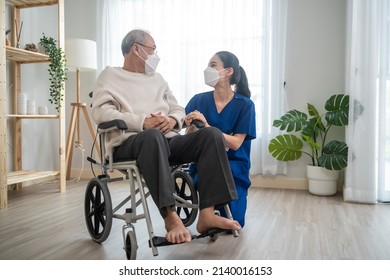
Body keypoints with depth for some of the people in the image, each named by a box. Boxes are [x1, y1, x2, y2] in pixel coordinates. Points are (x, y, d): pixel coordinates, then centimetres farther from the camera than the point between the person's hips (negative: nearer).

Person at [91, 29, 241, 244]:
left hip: (168, 140, 6)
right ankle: (170, 216, -39)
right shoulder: (110, 75, 11)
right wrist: (142, 122, -18)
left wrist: (173, 119, -4)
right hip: (129, 143, -5)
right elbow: (101, 112, -6)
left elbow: (178, 110, 23)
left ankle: (206, 214, -27)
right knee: (153, 136, -40)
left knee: (212, 134, -19)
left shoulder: (157, 78, 28)